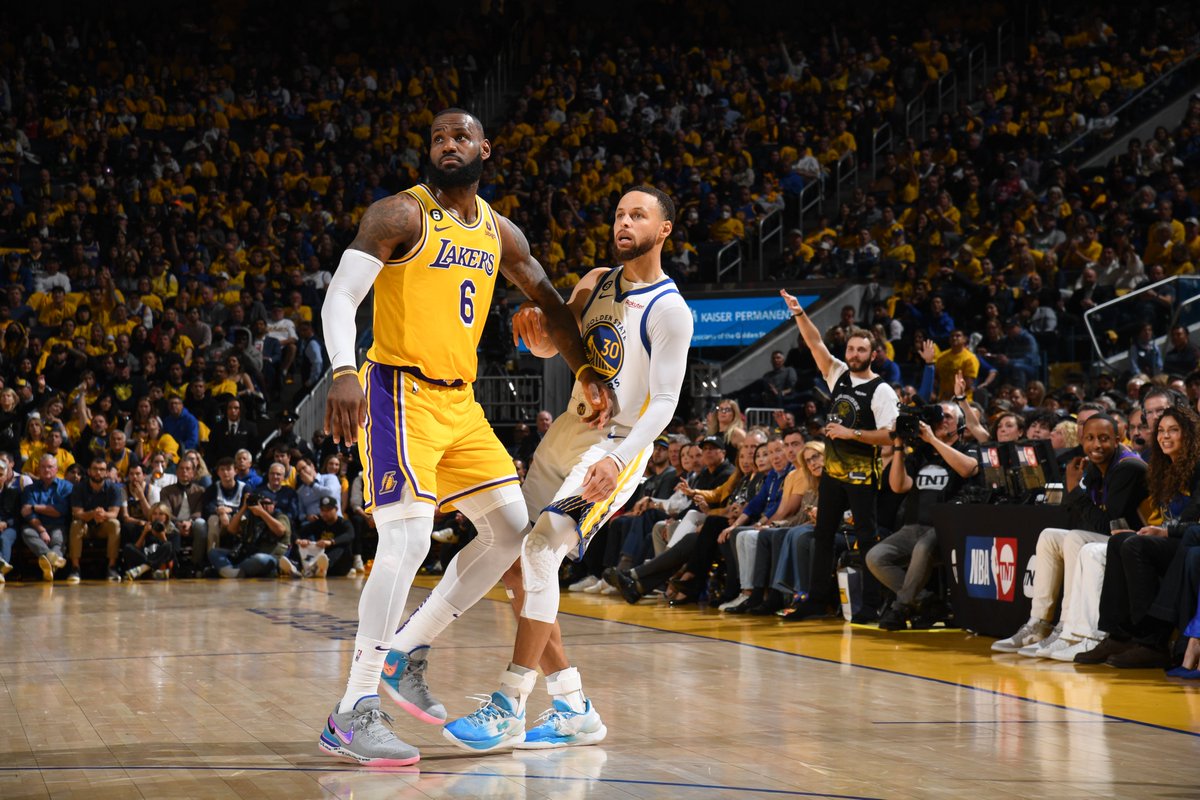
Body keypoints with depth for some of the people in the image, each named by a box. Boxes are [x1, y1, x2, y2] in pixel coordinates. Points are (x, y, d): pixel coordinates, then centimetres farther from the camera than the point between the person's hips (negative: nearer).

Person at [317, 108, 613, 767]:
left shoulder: (499, 233, 11)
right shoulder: (400, 215, -10)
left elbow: (548, 303, 24)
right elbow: (339, 297, -19)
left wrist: (586, 372, 14)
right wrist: (343, 372, -35)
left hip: (459, 400, 8)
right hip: (399, 392, -8)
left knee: (511, 528, 9)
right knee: (408, 540, -20)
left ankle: (410, 652, 18)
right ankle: (351, 716, -19)